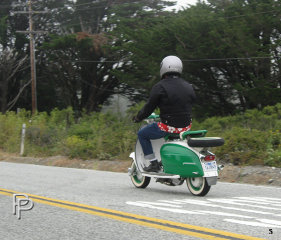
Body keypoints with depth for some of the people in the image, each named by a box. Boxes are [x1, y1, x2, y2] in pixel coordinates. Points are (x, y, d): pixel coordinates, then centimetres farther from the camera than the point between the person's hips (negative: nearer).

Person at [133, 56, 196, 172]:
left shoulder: (160, 87, -10)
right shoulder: (189, 87, 9)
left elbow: (149, 107, -7)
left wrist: (138, 117, 11)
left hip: (168, 127, -7)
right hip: (186, 127, 7)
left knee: (142, 134, 14)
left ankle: (153, 163, 7)